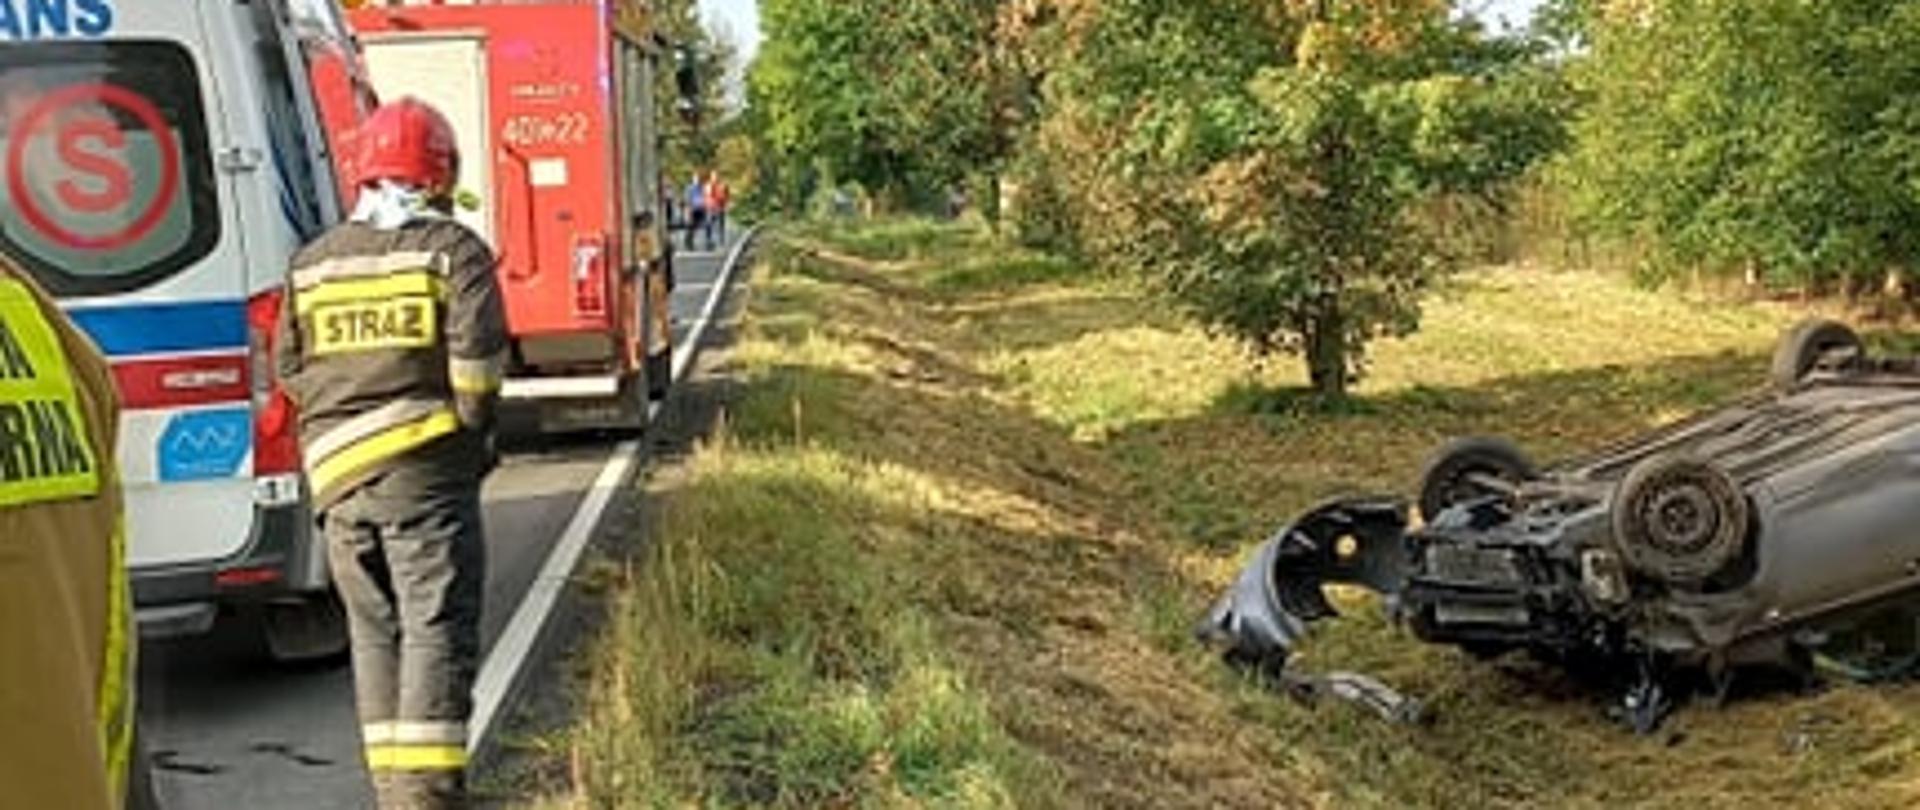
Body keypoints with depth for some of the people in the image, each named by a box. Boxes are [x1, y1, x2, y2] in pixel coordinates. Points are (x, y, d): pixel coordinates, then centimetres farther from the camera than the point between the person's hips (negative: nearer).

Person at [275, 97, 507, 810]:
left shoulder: (311, 263, 15)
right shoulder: (453, 250, -2)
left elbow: (291, 371, 15)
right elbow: (477, 356, -11)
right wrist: (474, 431, 1)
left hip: (339, 472, 5)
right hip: (427, 467, -5)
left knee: (374, 630, 13)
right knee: (436, 628, -3)